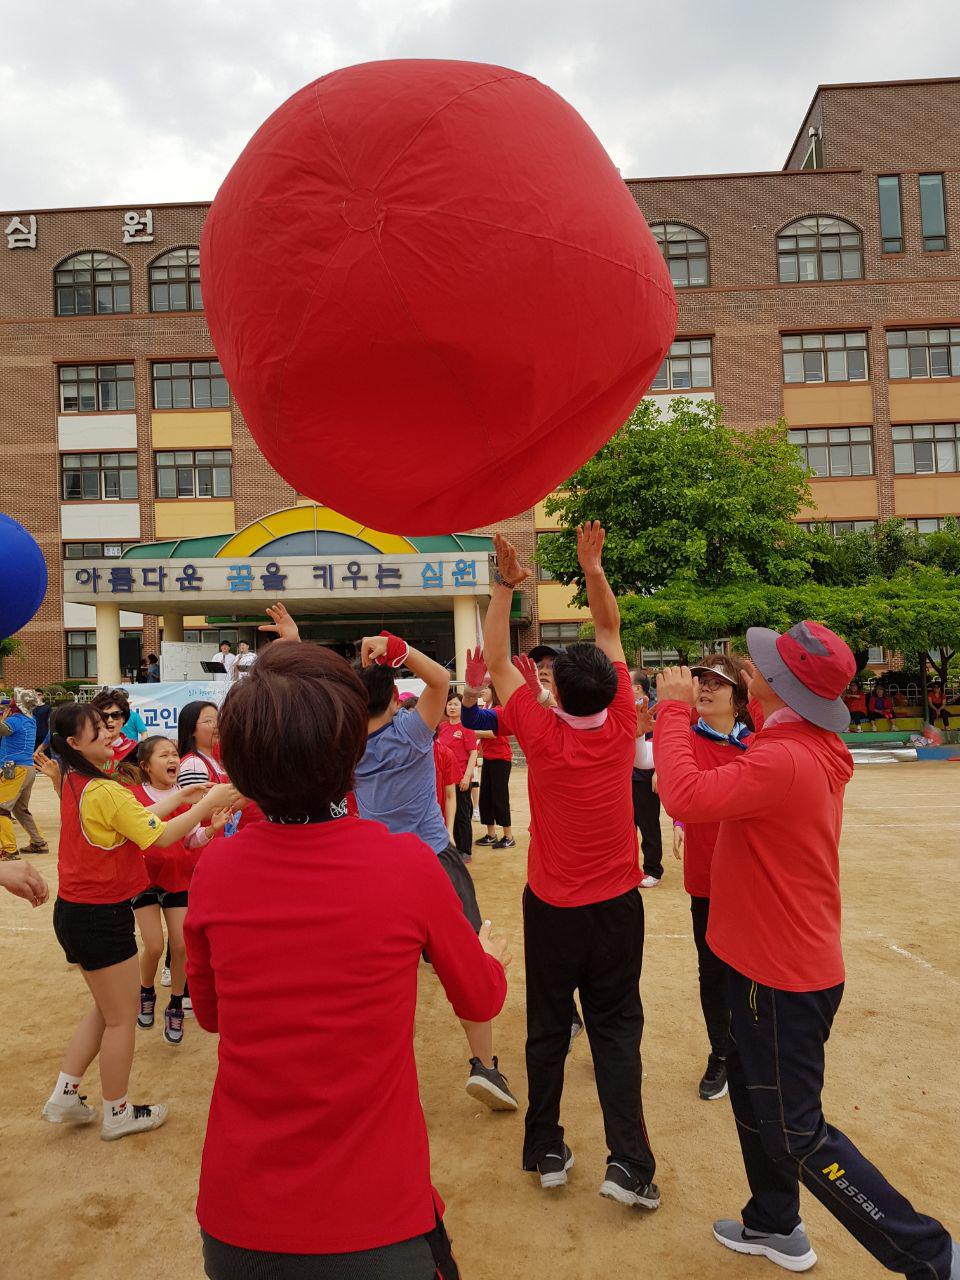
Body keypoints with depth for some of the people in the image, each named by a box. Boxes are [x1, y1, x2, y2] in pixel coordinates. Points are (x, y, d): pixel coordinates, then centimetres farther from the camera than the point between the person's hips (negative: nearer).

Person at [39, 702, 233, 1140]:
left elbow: (134, 816, 9)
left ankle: (64, 1096, 29)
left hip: (76, 910, 9)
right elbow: (160, 837, -25)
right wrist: (208, 804, -18)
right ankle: (118, 1114, 23)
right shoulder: (103, 791, -24)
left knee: (106, 1009, 24)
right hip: (101, 917, -9)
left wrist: (179, 797, 6)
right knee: (122, 1017, 8)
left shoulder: (74, 782, 5)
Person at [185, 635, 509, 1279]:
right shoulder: (409, 864, -21)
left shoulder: (215, 869, -13)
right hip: (375, 1220, -3)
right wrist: (493, 956, 20)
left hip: (235, 1222, 3)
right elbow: (481, 1001, -2)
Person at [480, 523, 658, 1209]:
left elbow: (497, 661, -8)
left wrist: (504, 585, -11)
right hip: (617, 905, 1)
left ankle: (546, 1151, 24)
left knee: (547, 1030, 14)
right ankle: (629, 1161, 6)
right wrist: (593, 568, -9)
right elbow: (610, 631, -4)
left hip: (551, 908, -1)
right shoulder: (621, 727, -14)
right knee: (616, 1030, 10)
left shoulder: (542, 734, -18)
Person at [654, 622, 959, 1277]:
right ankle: (774, 1225, 44)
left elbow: (686, 796, -39)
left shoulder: (783, 761, -30)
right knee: (753, 1095, 25)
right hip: (775, 959, 10)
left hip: (783, 975, -10)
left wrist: (674, 710, -25)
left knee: (795, 1133, 5)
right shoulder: (816, 749, 2)